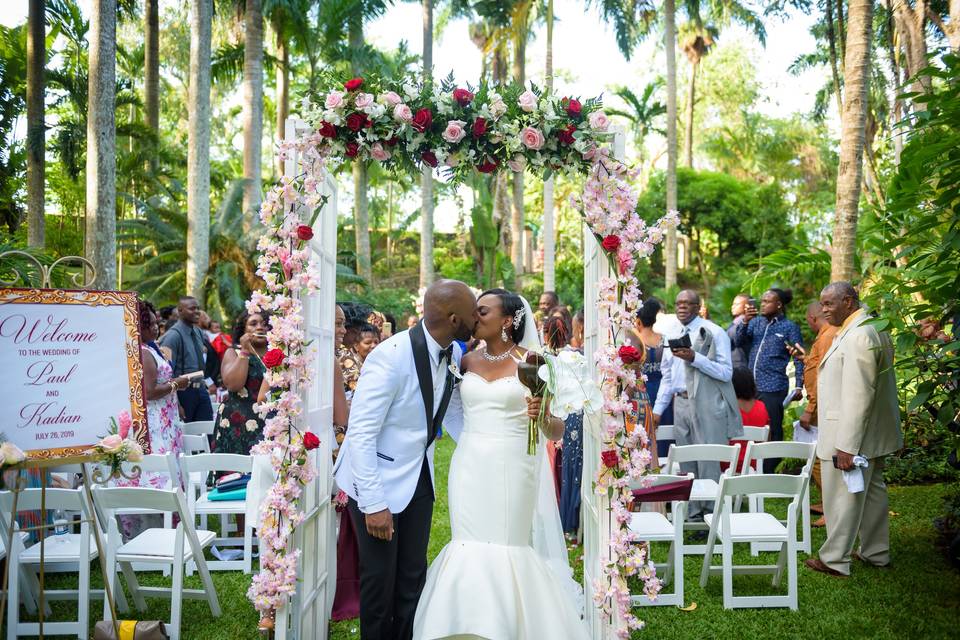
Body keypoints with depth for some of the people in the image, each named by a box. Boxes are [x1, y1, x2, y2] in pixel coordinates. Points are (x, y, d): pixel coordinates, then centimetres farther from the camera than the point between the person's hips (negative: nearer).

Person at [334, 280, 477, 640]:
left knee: (413, 576, 13)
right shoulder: (391, 357, -27)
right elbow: (360, 434, -24)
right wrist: (374, 504, -24)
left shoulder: (453, 353, -5)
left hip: (419, 476, 7)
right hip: (378, 479, -6)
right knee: (380, 579, 4)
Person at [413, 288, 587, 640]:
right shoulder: (468, 361, 7)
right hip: (470, 469, 3)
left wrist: (542, 416, -26)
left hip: (512, 469, -3)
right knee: (470, 551, 2)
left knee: (509, 549, 1)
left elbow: (557, 431, -5)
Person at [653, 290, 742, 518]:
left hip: (706, 405, -6)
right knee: (686, 464, 10)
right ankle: (693, 513, 19)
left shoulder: (714, 333, -5)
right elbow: (667, 376, 21)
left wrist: (694, 358, -20)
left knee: (708, 463, -4)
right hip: (681, 403, 6)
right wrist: (658, 409, 16)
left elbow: (726, 372, -12)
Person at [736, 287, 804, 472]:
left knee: (772, 432, 1)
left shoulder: (789, 327, -1)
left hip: (774, 388, -5)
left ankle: (768, 472, 10)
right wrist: (745, 322, -11)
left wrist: (798, 386, -9)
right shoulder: (756, 322, 12)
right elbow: (739, 341, 4)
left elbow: (799, 358, -2)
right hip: (752, 387, 5)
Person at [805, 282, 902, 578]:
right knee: (872, 491, 18)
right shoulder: (872, 329, 10)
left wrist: (847, 446, -25)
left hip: (852, 435, -10)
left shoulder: (858, 336, -24)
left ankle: (834, 560, 11)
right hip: (872, 432, 10)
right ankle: (876, 553, 30)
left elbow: (858, 396, -27)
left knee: (843, 498, 0)